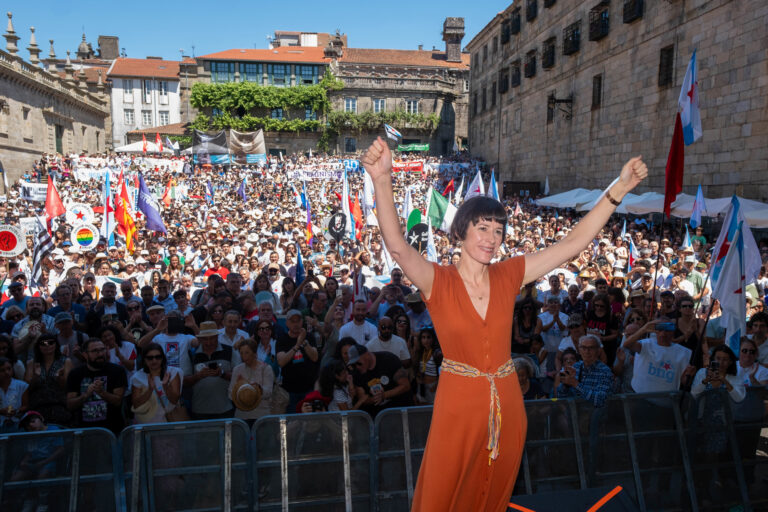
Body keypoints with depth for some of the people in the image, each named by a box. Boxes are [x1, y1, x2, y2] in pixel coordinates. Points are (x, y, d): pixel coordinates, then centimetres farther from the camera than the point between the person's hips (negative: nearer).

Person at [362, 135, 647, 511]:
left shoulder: (509, 276, -3)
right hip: (458, 407, -3)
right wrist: (382, 181, -47)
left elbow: (574, 242, -5)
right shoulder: (438, 282, -14)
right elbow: (397, 246, -32)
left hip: (507, 406, 4)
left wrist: (618, 188, -12)